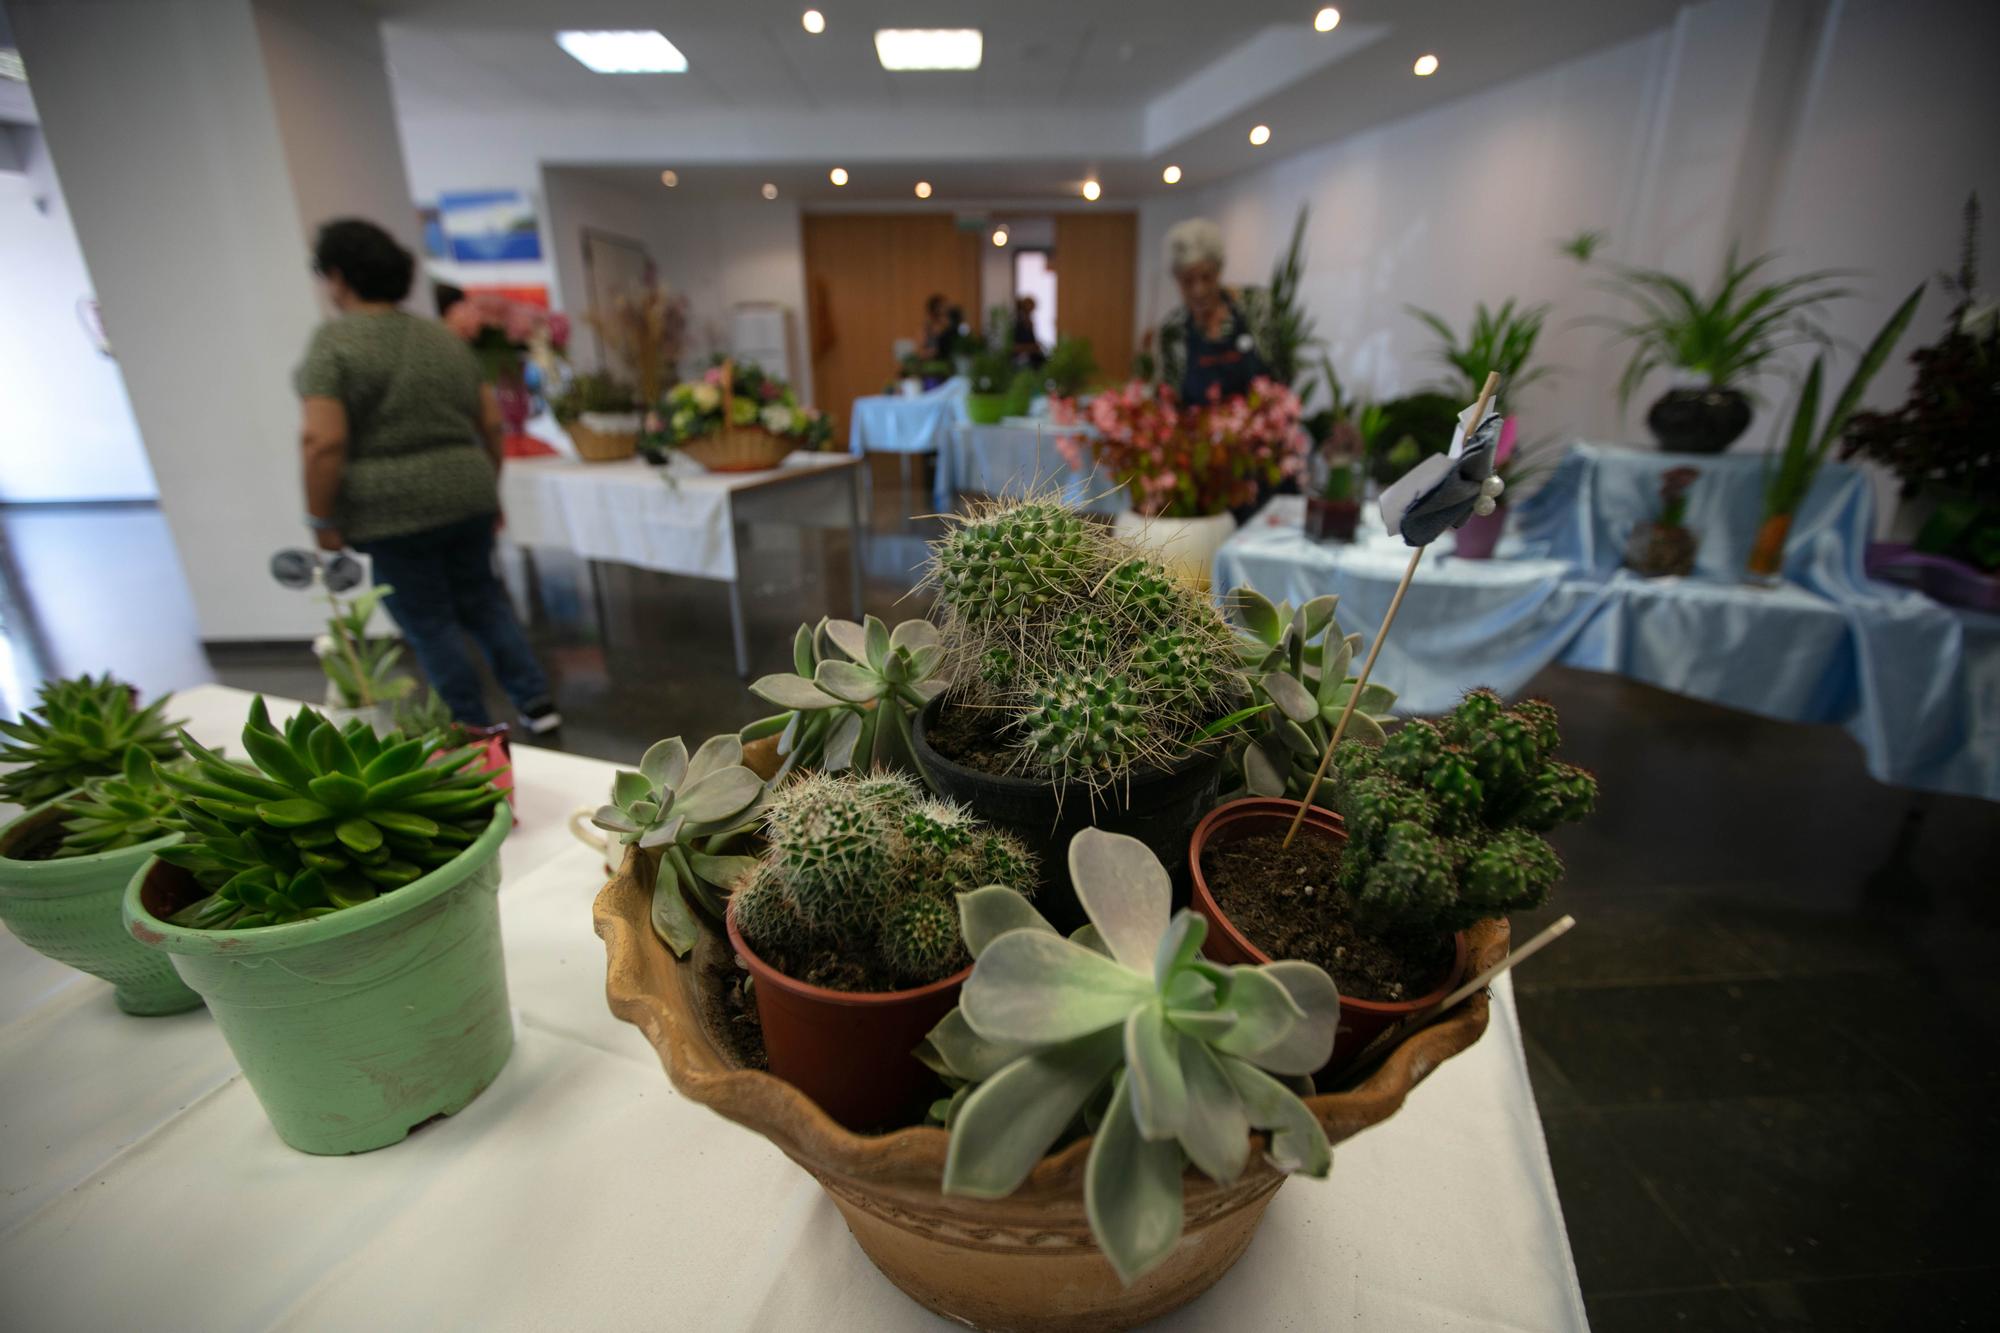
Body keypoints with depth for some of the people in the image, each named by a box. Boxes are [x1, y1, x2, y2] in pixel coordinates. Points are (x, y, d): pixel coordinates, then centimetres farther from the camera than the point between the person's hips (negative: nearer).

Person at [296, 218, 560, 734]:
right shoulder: (444, 336, 9)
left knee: (429, 623, 6)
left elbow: (324, 442, -16)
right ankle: (536, 701, 17)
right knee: (483, 600, 18)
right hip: (466, 494, 6)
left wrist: (322, 521, -8)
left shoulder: (332, 343, -8)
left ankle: (474, 733, 14)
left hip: (393, 510, -5)